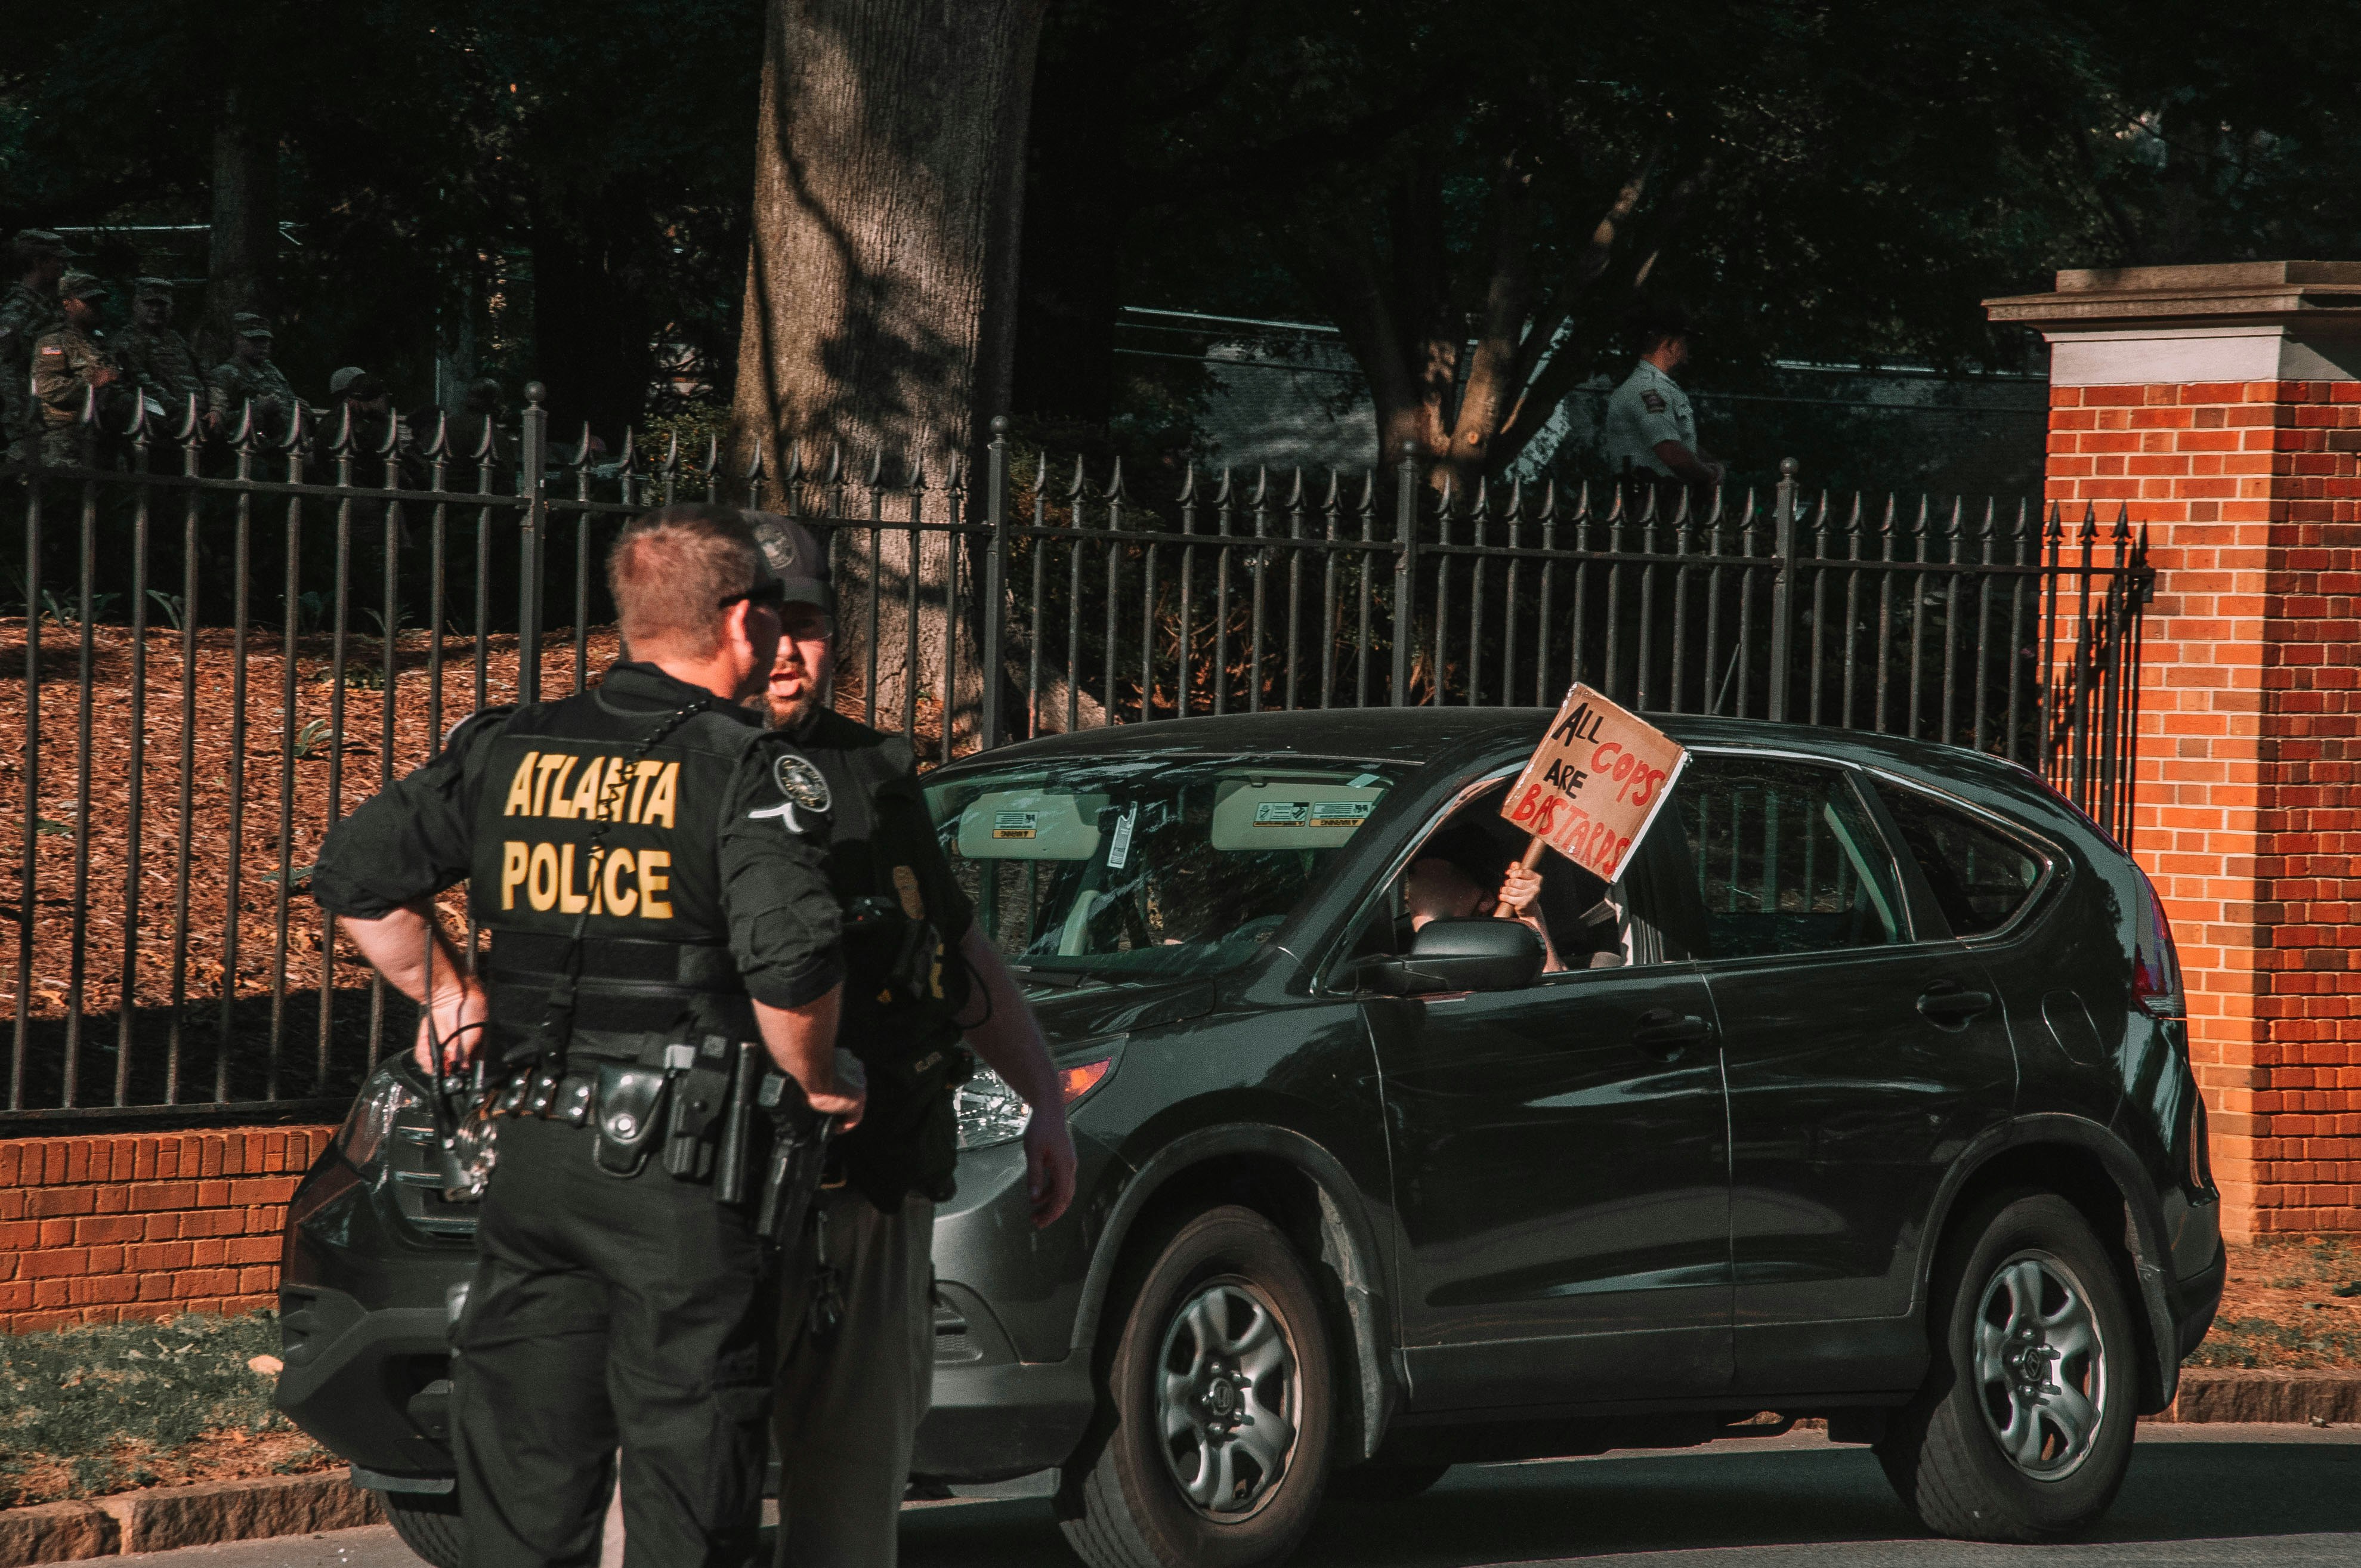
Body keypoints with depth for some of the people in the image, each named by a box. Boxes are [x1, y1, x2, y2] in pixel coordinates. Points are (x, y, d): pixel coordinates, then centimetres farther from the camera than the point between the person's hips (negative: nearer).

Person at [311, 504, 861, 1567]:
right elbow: (791, 956, -22)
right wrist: (815, 1079, -6)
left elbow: (355, 876, 11)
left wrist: (443, 990, 21)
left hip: (531, 1156, 5)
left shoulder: (509, 751, 7)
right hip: (680, 1169, -5)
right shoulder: (745, 767, -10)